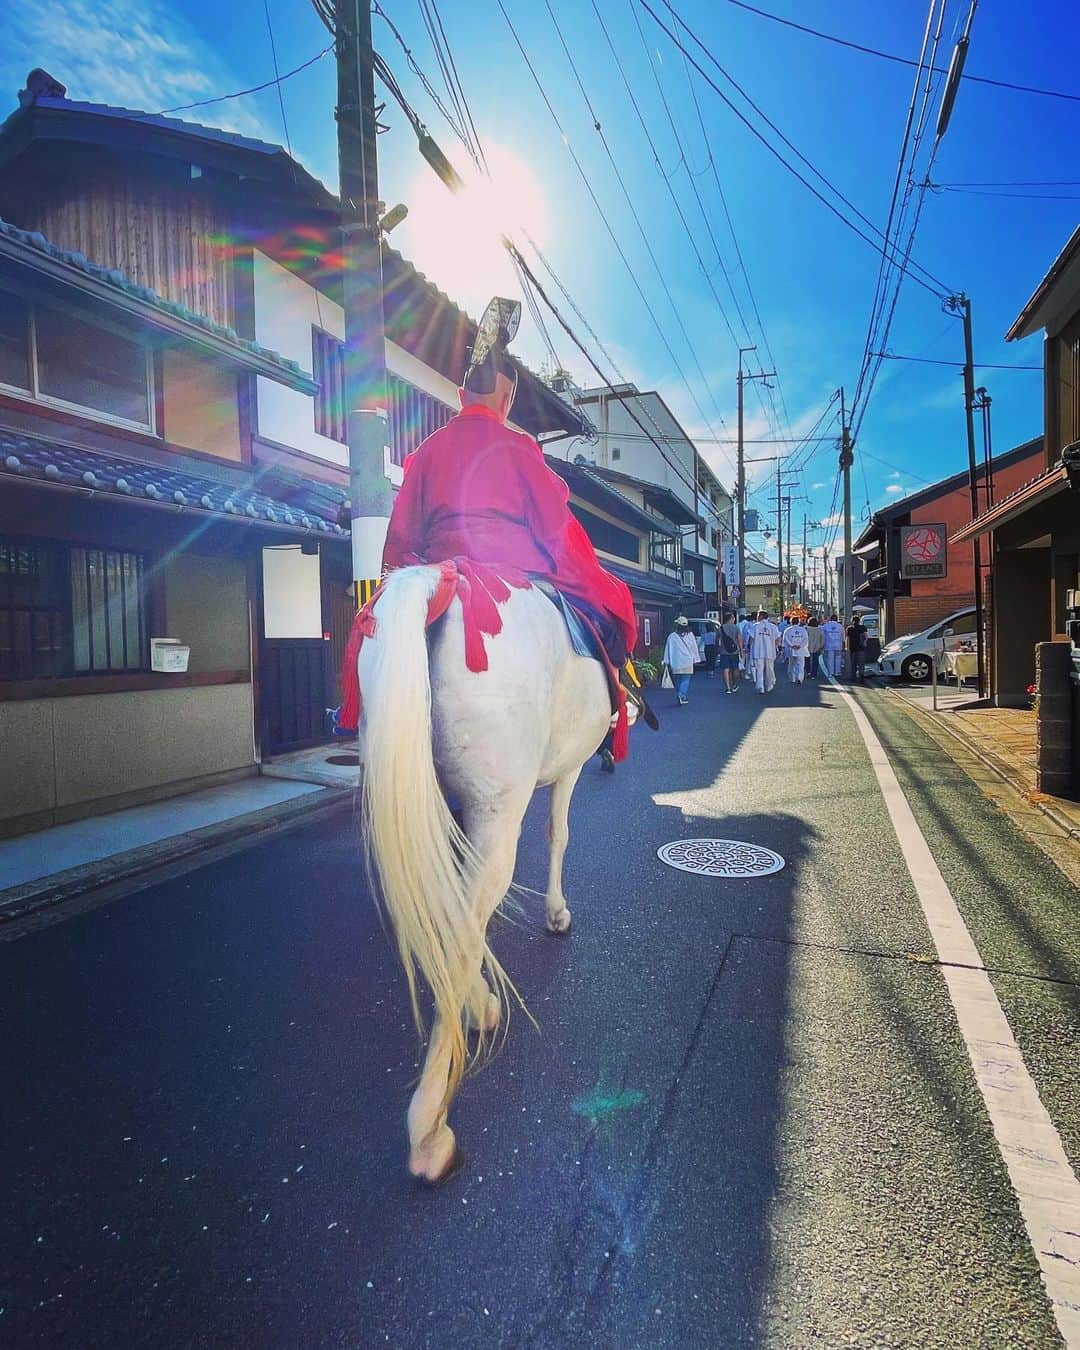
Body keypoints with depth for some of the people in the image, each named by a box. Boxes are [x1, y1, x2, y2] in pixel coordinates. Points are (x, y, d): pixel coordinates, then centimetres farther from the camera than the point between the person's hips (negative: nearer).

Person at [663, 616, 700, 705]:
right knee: (685, 680, -1)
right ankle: (682, 695, -22)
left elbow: (668, 649, 0)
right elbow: (694, 648, 6)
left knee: (677, 681, 12)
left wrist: (667, 662, 5)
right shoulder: (690, 635, 2)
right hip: (688, 663, 0)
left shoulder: (672, 636, -1)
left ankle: (681, 698, 16)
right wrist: (695, 660, 13)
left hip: (675, 664, 0)